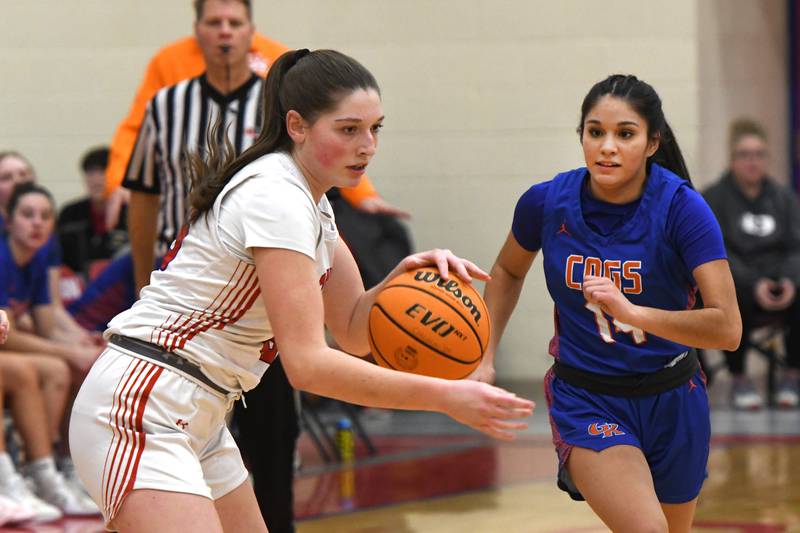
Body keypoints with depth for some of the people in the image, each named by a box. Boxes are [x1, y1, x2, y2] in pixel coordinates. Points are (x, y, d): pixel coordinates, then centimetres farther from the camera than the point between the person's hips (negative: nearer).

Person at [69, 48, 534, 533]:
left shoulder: (311, 201, 10)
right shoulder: (276, 197, -19)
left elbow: (353, 331, 13)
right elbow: (308, 364, -25)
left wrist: (400, 279, -8)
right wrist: (443, 396, -25)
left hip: (198, 420, 10)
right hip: (139, 414, -10)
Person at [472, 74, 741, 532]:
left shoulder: (682, 207, -19)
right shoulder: (546, 202, -12)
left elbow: (728, 329, -28)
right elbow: (508, 272, 12)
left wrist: (630, 311, -39)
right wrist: (485, 359, 5)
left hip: (671, 401, 1)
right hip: (585, 401, -1)